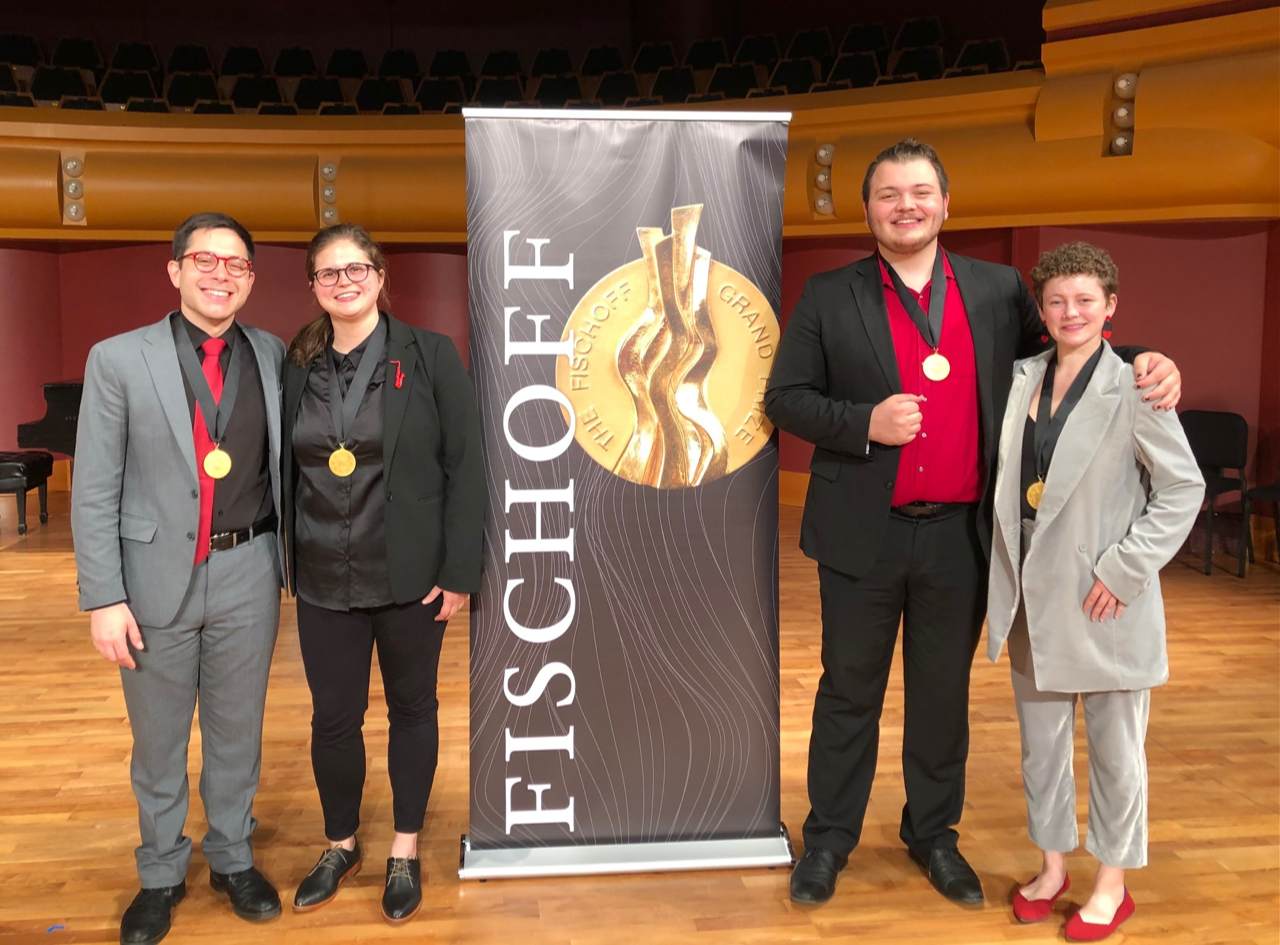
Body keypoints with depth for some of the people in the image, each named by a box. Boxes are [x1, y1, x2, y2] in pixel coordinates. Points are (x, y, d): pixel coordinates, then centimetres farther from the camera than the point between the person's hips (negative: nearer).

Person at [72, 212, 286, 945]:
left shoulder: (273, 357, 1)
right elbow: (94, 491, -5)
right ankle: (162, 874, 34)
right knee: (157, 740, 14)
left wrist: (294, 562, 3)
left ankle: (234, 859, 36)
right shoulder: (119, 360, -6)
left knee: (238, 730, 16)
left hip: (247, 574, 2)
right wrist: (104, 598, -8)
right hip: (156, 576, -1)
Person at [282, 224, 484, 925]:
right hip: (325, 580, 3)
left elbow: (465, 466, -8)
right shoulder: (300, 368, 5)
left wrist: (459, 572, -11)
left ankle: (405, 850, 32)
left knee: (412, 708, 13)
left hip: (408, 577, -3)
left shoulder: (429, 356, -6)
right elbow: (289, 472, 9)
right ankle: (340, 845, 35)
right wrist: (290, 565, 5)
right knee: (333, 716, 11)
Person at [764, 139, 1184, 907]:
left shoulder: (999, 290, 5)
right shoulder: (828, 297, -1)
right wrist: (864, 423, -17)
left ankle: (934, 832, 34)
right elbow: (784, 399, -1)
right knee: (850, 691, 11)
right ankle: (830, 837, 28)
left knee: (944, 691, 16)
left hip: (961, 534, 2)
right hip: (863, 534, -2)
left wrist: (1144, 364, -5)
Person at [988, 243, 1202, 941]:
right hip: (1033, 597, 5)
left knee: (1114, 748, 10)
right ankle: (1052, 864, 34)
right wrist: (1006, 581, 5)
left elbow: (1184, 488, -8)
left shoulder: (1133, 388, -10)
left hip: (1105, 602, -5)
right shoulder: (1024, 378, 5)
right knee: (1040, 741, 16)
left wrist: (1123, 570, -14)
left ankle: (1112, 884, 27)